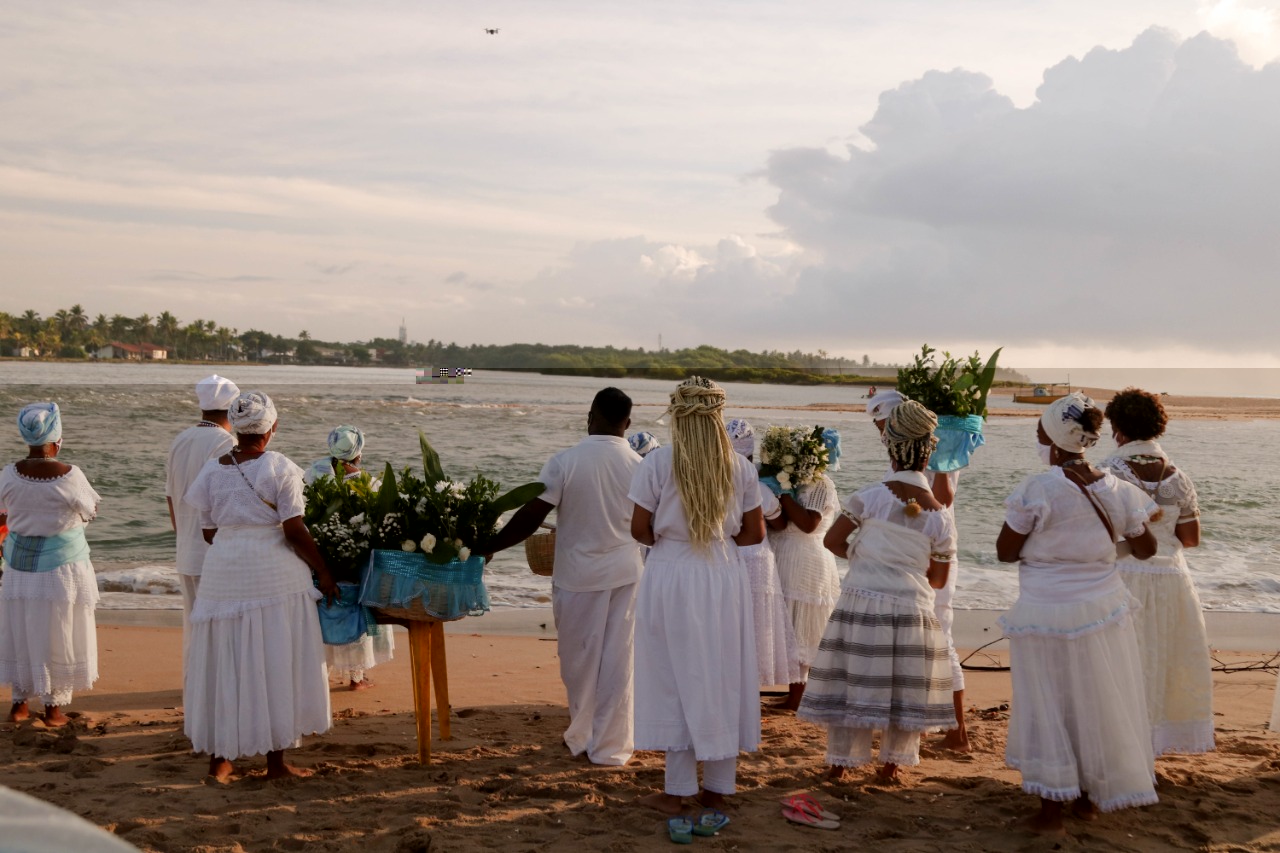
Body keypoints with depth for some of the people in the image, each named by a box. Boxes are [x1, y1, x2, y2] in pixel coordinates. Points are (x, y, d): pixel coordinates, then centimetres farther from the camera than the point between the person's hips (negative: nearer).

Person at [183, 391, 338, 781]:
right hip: (274, 575, -4)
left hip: (224, 572, 4)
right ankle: (276, 759, 11)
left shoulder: (212, 470, 5)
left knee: (225, 663, 12)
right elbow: (295, 531, -12)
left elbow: (208, 532, 10)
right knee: (275, 665, 5)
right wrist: (322, 573, -2)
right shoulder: (280, 468, -8)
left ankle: (219, 756, 19)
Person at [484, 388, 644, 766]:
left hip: (577, 575, -1)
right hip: (625, 573, 1)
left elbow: (530, 517, -13)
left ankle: (580, 737, 28)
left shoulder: (564, 462, -12)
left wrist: (488, 547, -1)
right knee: (617, 661, 7)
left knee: (578, 660, 14)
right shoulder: (638, 467, -7)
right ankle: (610, 746, 13)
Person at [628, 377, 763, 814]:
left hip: (671, 577, -2)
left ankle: (676, 790, 13)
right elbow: (754, 533, 3)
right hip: (725, 578, 3)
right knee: (723, 679, 12)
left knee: (677, 679, 7)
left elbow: (639, 530, -7)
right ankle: (717, 788, 20)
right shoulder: (740, 467, 0)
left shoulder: (657, 463, -9)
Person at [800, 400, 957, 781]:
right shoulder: (940, 516, -5)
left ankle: (840, 762, 15)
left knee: (853, 679, 8)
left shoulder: (870, 497, -11)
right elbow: (938, 579, 1)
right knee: (905, 685, 13)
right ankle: (892, 764, 21)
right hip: (912, 609, 1)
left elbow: (832, 541, -6)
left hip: (862, 603, -1)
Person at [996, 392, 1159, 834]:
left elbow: (1005, 551, -11)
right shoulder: (1114, 489, -2)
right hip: (1104, 610, 5)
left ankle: (1052, 811, 13)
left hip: (1047, 614, -5)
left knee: (1050, 709, 7)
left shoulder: (1038, 489, -18)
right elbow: (1145, 549, 11)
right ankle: (1089, 798, 31)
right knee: (1096, 704, 18)